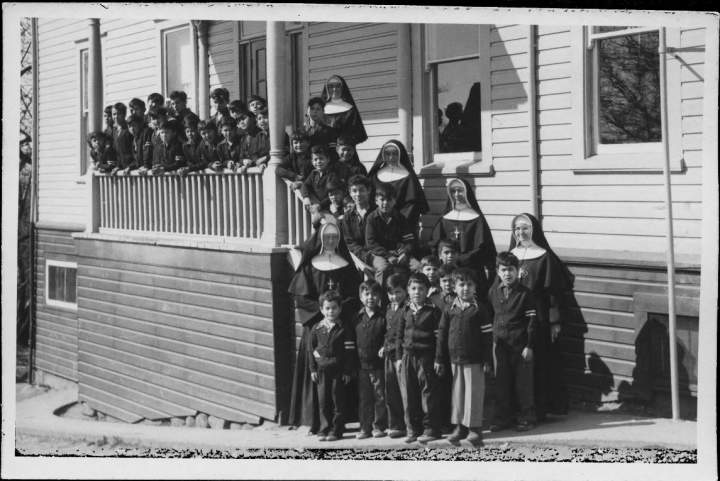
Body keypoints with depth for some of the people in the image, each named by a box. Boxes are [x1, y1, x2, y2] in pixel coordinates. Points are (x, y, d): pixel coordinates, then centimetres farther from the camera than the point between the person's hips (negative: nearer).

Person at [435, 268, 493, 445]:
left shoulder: (479, 310, -3)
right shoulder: (450, 310, 6)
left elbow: (487, 337, -3)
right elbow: (442, 335, 9)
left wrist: (487, 360, -7)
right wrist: (439, 359, 7)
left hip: (474, 360, -4)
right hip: (455, 359, 4)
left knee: (474, 393, -1)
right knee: (457, 392, 10)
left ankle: (474, 428, 6)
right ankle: (460, 426, 19)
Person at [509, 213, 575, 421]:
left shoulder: (545, 257, -5)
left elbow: (553, 291, -6)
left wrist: (555, 321, -9)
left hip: (538, 320, -5)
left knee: (538, 362, -2)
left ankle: (539, 409, 3)